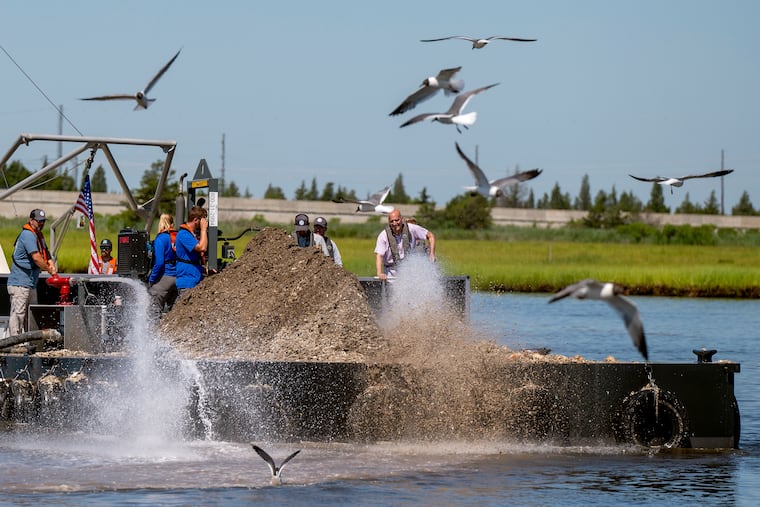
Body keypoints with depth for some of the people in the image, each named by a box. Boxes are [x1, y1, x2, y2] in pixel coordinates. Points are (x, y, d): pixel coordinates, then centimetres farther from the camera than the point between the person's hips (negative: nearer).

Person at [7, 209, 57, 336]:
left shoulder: (39, 236, 18)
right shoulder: (28, 235, -14)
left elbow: (47, 256, 13)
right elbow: (36, 258, -23)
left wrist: (53, 267, -8)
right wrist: (50, 271, -16)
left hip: (30, 284, 11)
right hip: (19, 284, -11)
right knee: (18, 314, -13)